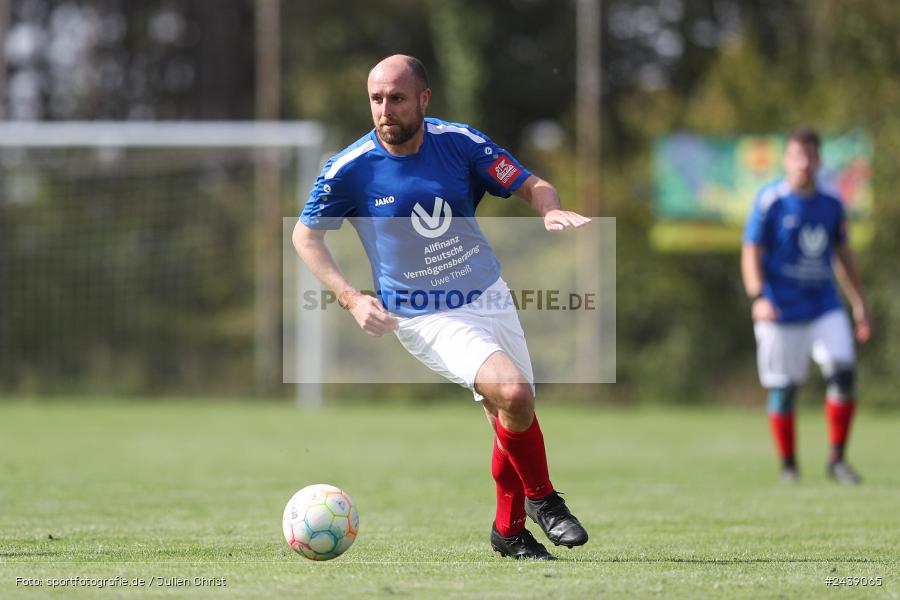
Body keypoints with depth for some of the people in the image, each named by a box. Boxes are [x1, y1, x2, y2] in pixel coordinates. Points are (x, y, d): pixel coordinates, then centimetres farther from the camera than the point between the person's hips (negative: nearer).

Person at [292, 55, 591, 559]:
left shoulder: (462, 143, -8)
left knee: (513, 421, 10)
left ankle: (510, 530, 33)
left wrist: (551, 210, -24)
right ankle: (543, 499, -2)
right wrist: (351, 299, -12)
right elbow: (305, 235, 0)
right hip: (425, 318, -4)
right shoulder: (350, 169, -14)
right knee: (513, 392, -25)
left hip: (490, 298, 4)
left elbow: (533, 186, 0)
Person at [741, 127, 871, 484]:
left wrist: (859, 304, 19)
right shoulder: (770, 201, -6)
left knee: (843, 371, -12)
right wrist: (758, 297, -22)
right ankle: (788, 466, 15)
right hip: (781, 312, -3)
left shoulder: (831, 204, 8)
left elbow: (842, 255, 19)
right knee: (782, 389, 0)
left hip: (824, 307, 3)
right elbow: (751, 253, -8)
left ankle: (837, 460, -2)